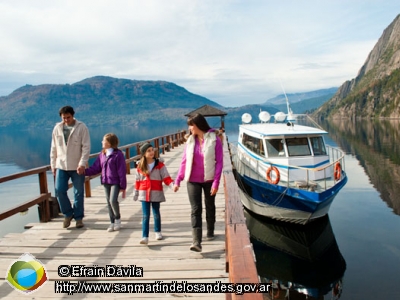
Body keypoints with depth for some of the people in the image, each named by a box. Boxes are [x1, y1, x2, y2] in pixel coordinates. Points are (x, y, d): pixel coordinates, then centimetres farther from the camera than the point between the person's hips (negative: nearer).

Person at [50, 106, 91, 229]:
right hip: (61, 166, 3)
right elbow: (54, 148, 11)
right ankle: (68, 214, 19)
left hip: (77, 167, -3)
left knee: (78, 193, 4)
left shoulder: (82, 127, -5)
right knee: (59, 190, -3)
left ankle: (78, 217, 19)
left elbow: (86, 147, -9)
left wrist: (82, 164, -18)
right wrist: (53, 164, 9)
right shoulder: (57, 128, 6)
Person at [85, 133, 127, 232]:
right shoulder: (102, 155, 8)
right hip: (105, 182, 6)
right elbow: (96, 168, 9)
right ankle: (112, 223, 21)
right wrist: (85, 171, -6)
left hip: (115, 182, -6)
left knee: (113, 200, -17)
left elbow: (122, 172, -11)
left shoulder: (118, 154, -11)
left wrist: (123, 186, -10)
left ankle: (118, 218, 9)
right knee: (109, 202, 10)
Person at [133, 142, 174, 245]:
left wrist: (172, 184, -24)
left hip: (156, 193, 0)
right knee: (145, 215, -3)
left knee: (156, 214, 14)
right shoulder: (140, 166, 1)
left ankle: (158, 231, 34)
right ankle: (145, 237, -4)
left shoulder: (160, 165, -5)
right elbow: (138, 181, 8)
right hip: (144, 194, 1)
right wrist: (136, 193, 14)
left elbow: (166, 178, -7)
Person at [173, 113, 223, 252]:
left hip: (209, 180, -2)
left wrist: (216, 182, -16)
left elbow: (219, 162, -11)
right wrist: (178, 180, 0)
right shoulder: (190, 141, 2)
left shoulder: (214, 139, -9)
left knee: (210, 207, 16)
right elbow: (184, 161, 4)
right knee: (195, 210, -5)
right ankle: (196, 242, -8)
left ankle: (210, 231, 39)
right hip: (193, 181, 2)